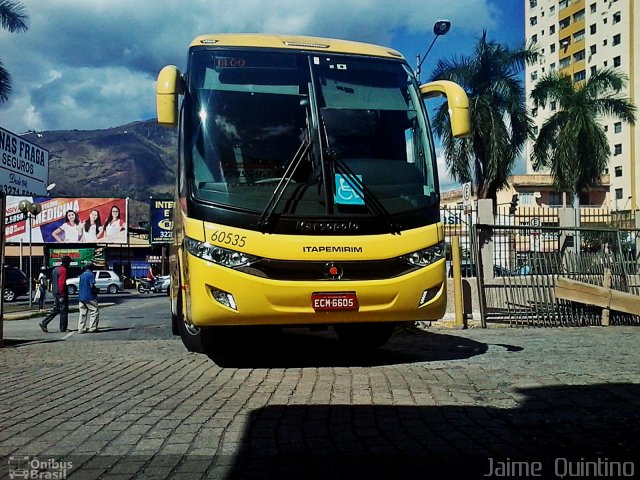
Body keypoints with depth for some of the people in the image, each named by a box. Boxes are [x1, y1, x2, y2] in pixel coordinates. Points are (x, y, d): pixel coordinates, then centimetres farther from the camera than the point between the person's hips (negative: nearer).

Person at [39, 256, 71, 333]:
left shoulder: (55, 269, 15)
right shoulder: (63, 270, -15)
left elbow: (52, 282, 20)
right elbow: (62, 283, -21)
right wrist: (62, 294, -20)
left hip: (55, 292, 9)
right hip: (61, 293, -9)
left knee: (56, 309, 14)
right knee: (64, 310, -1)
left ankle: (44, 323, 3)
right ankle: (63, 329, 4)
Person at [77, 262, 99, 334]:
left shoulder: (82, 275, 13)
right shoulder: (91, 274, -10)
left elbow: (80, 286, 16)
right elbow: (92, 286, -17)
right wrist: (97, 290, 0)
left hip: (81, 297, 7)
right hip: (90, 297, -7)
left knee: (83, 313, 8)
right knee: (94, 311, 0)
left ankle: (81, 328, 5)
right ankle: (92, 328, -3)